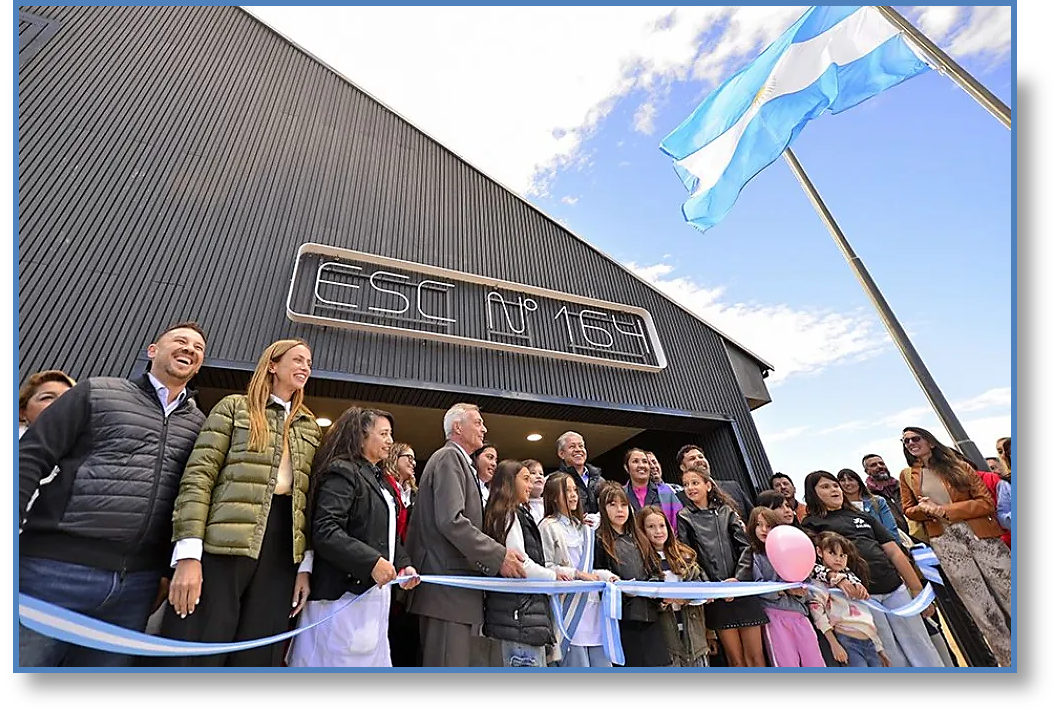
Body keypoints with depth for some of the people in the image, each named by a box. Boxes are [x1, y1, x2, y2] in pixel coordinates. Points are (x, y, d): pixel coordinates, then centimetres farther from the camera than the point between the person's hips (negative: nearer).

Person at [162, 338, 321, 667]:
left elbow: (309, 499, 13)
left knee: (256, 657, 8)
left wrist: (305, 564, 6)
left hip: (281, 550, 4)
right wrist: (188, 554, -12)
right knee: (196, 654, -1)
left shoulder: (310, 427, 16)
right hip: (225, 544, -3)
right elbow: (198, 476, -3)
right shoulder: (235, 407, 6)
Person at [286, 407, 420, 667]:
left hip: (374, 593, 9)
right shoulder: (343, 472, -12)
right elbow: (325, 532, -22)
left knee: (371, 659, 14)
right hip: (345, 593, -9)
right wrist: (372, 562, -27)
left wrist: (403, 564, 5)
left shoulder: (380, 481, 17)